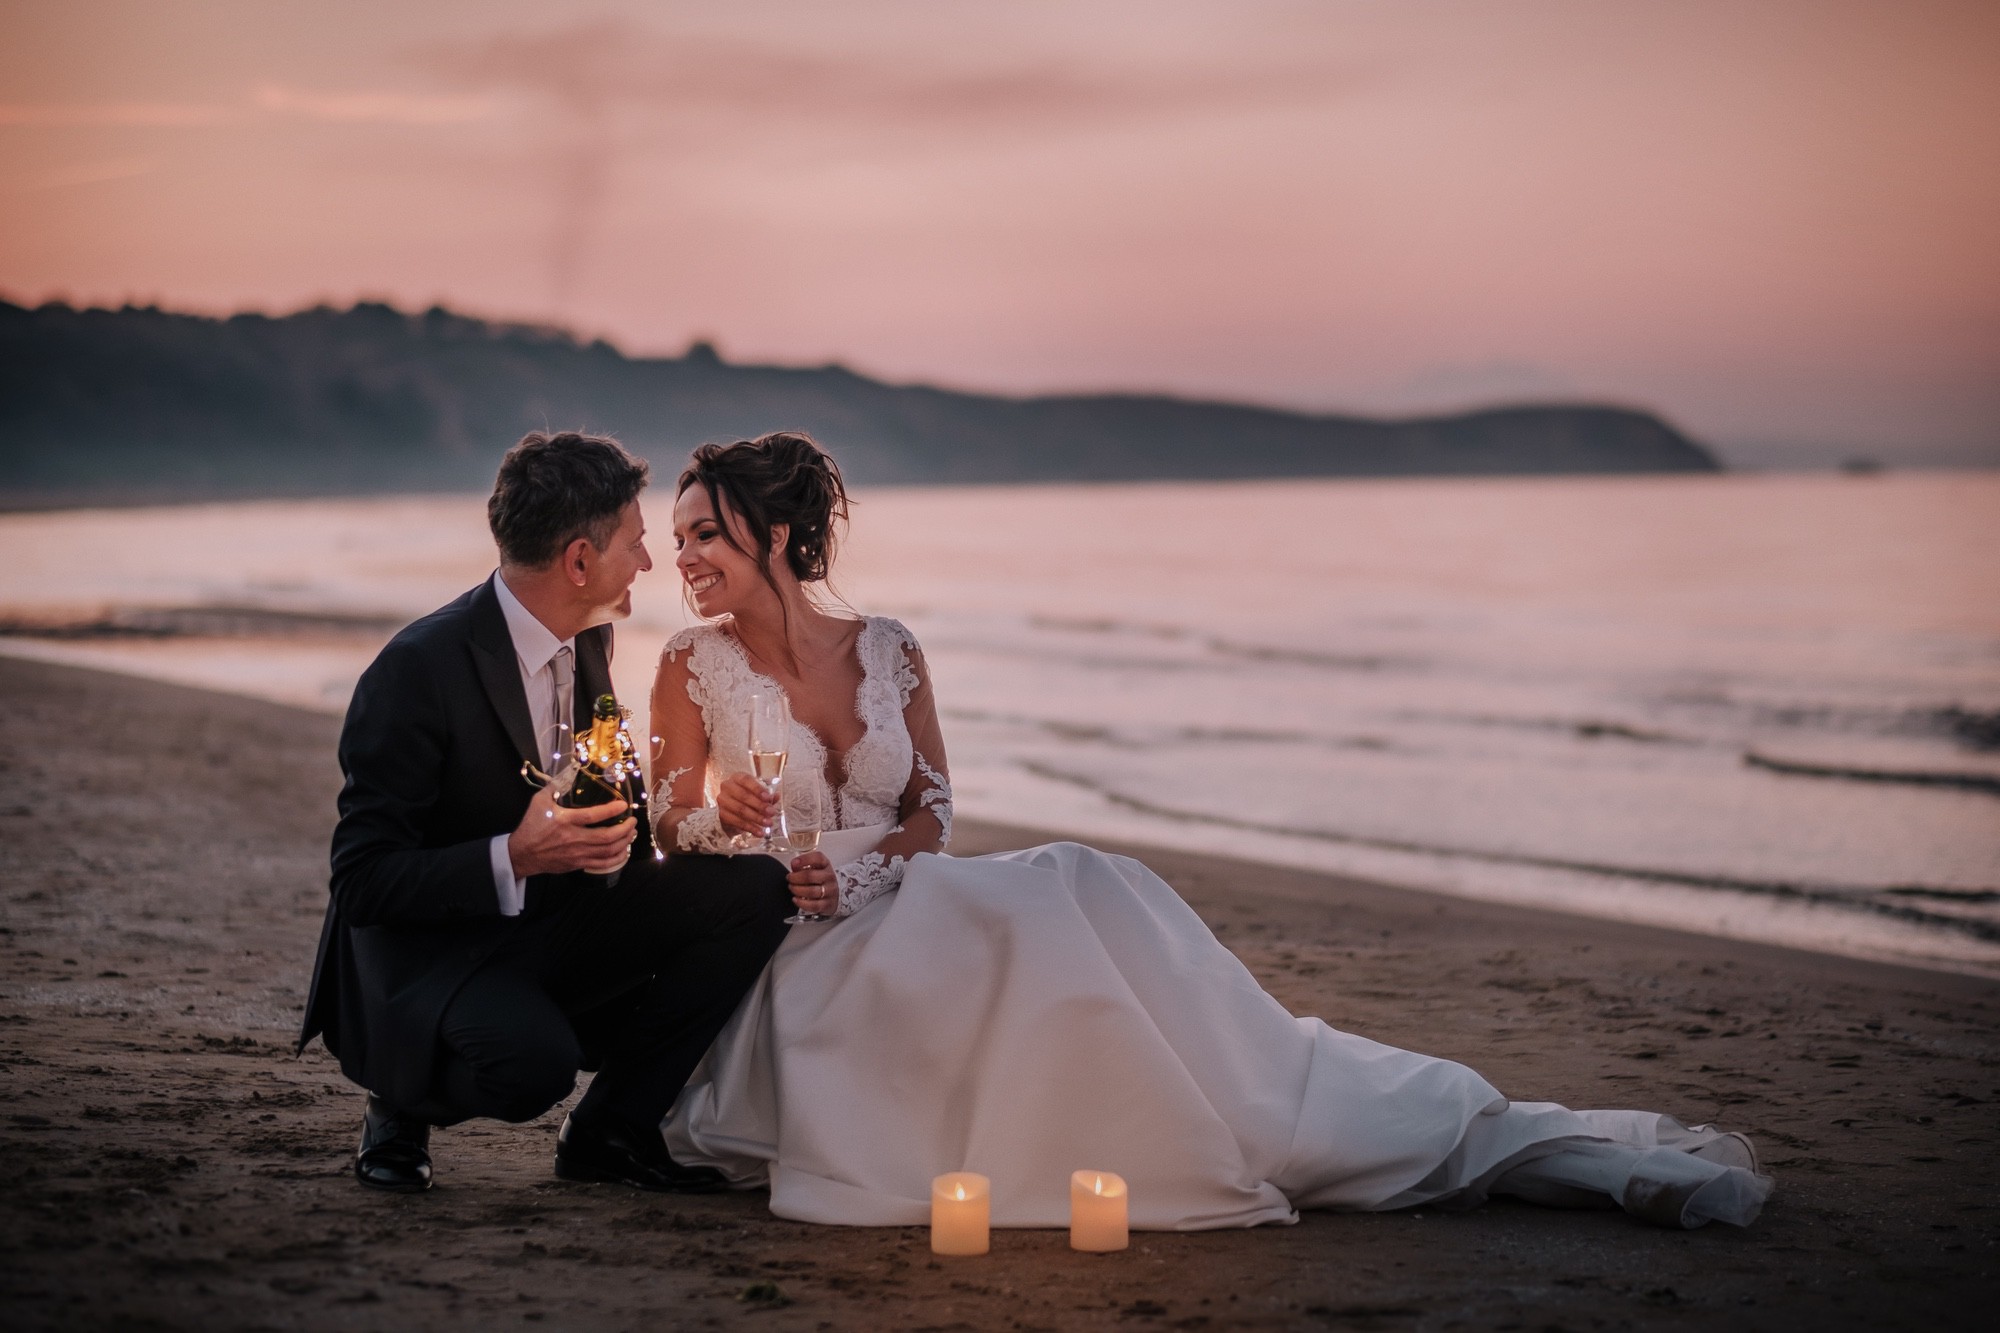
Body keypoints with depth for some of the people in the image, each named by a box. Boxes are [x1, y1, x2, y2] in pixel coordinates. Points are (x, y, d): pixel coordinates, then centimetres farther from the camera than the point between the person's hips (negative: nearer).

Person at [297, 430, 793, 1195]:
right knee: (532, 1060, -38)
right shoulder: (416, 670, -22)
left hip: (555, 929, 8)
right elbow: (362, 883, -22)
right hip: (427, 953, -8)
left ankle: (611, 1128, 0)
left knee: (754, 887, -11)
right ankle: (404, 1108, -2)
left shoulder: (587, 642, 2)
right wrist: (513, 858, -35)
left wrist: (621, 824, -5)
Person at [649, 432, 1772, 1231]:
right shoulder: (693, 667, 2)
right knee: (1060, 901, -29)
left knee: (1082, 894, -27)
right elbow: (672, 839, 1)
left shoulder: (888, 653, 9)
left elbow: (930, 816, 8)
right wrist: (727, 811, -20)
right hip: (782, 963, -3)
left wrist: (857, 872, -12)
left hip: (886, 916, 3)